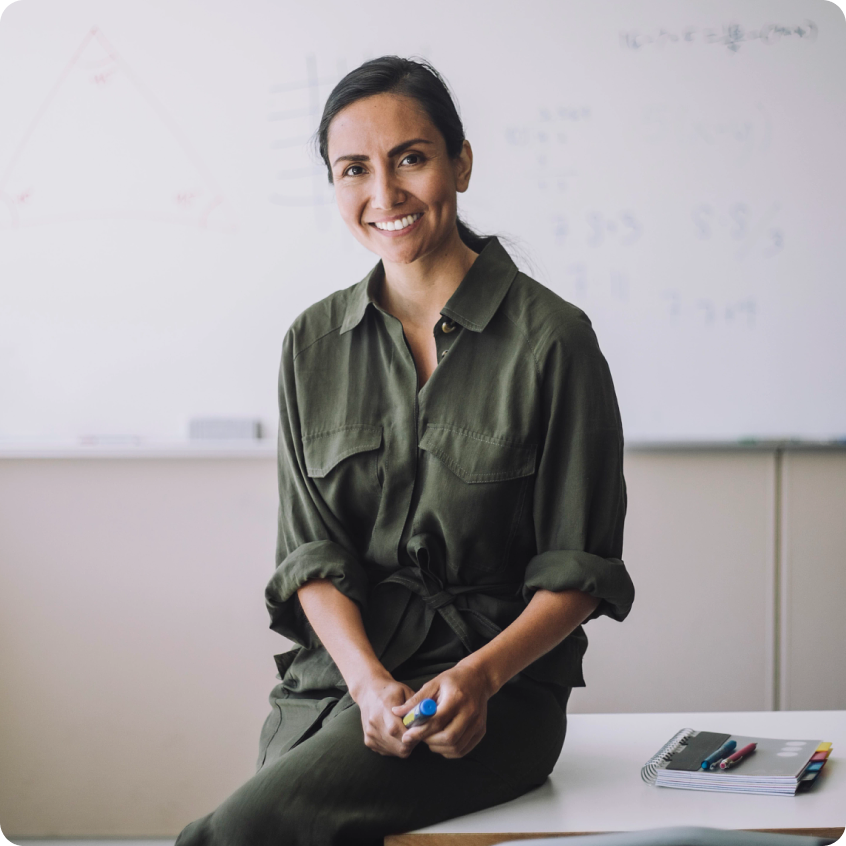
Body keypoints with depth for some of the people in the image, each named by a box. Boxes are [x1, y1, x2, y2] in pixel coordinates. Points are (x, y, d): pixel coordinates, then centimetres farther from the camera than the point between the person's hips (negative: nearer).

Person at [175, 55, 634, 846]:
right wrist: (369, 682, -12)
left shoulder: (552, 339, -3)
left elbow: (579, 570, -1)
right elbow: (311, 552, 6)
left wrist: (480, 675, -17)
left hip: (497, 687, -4)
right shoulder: (313, 343, 9)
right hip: (334, 675, 4)